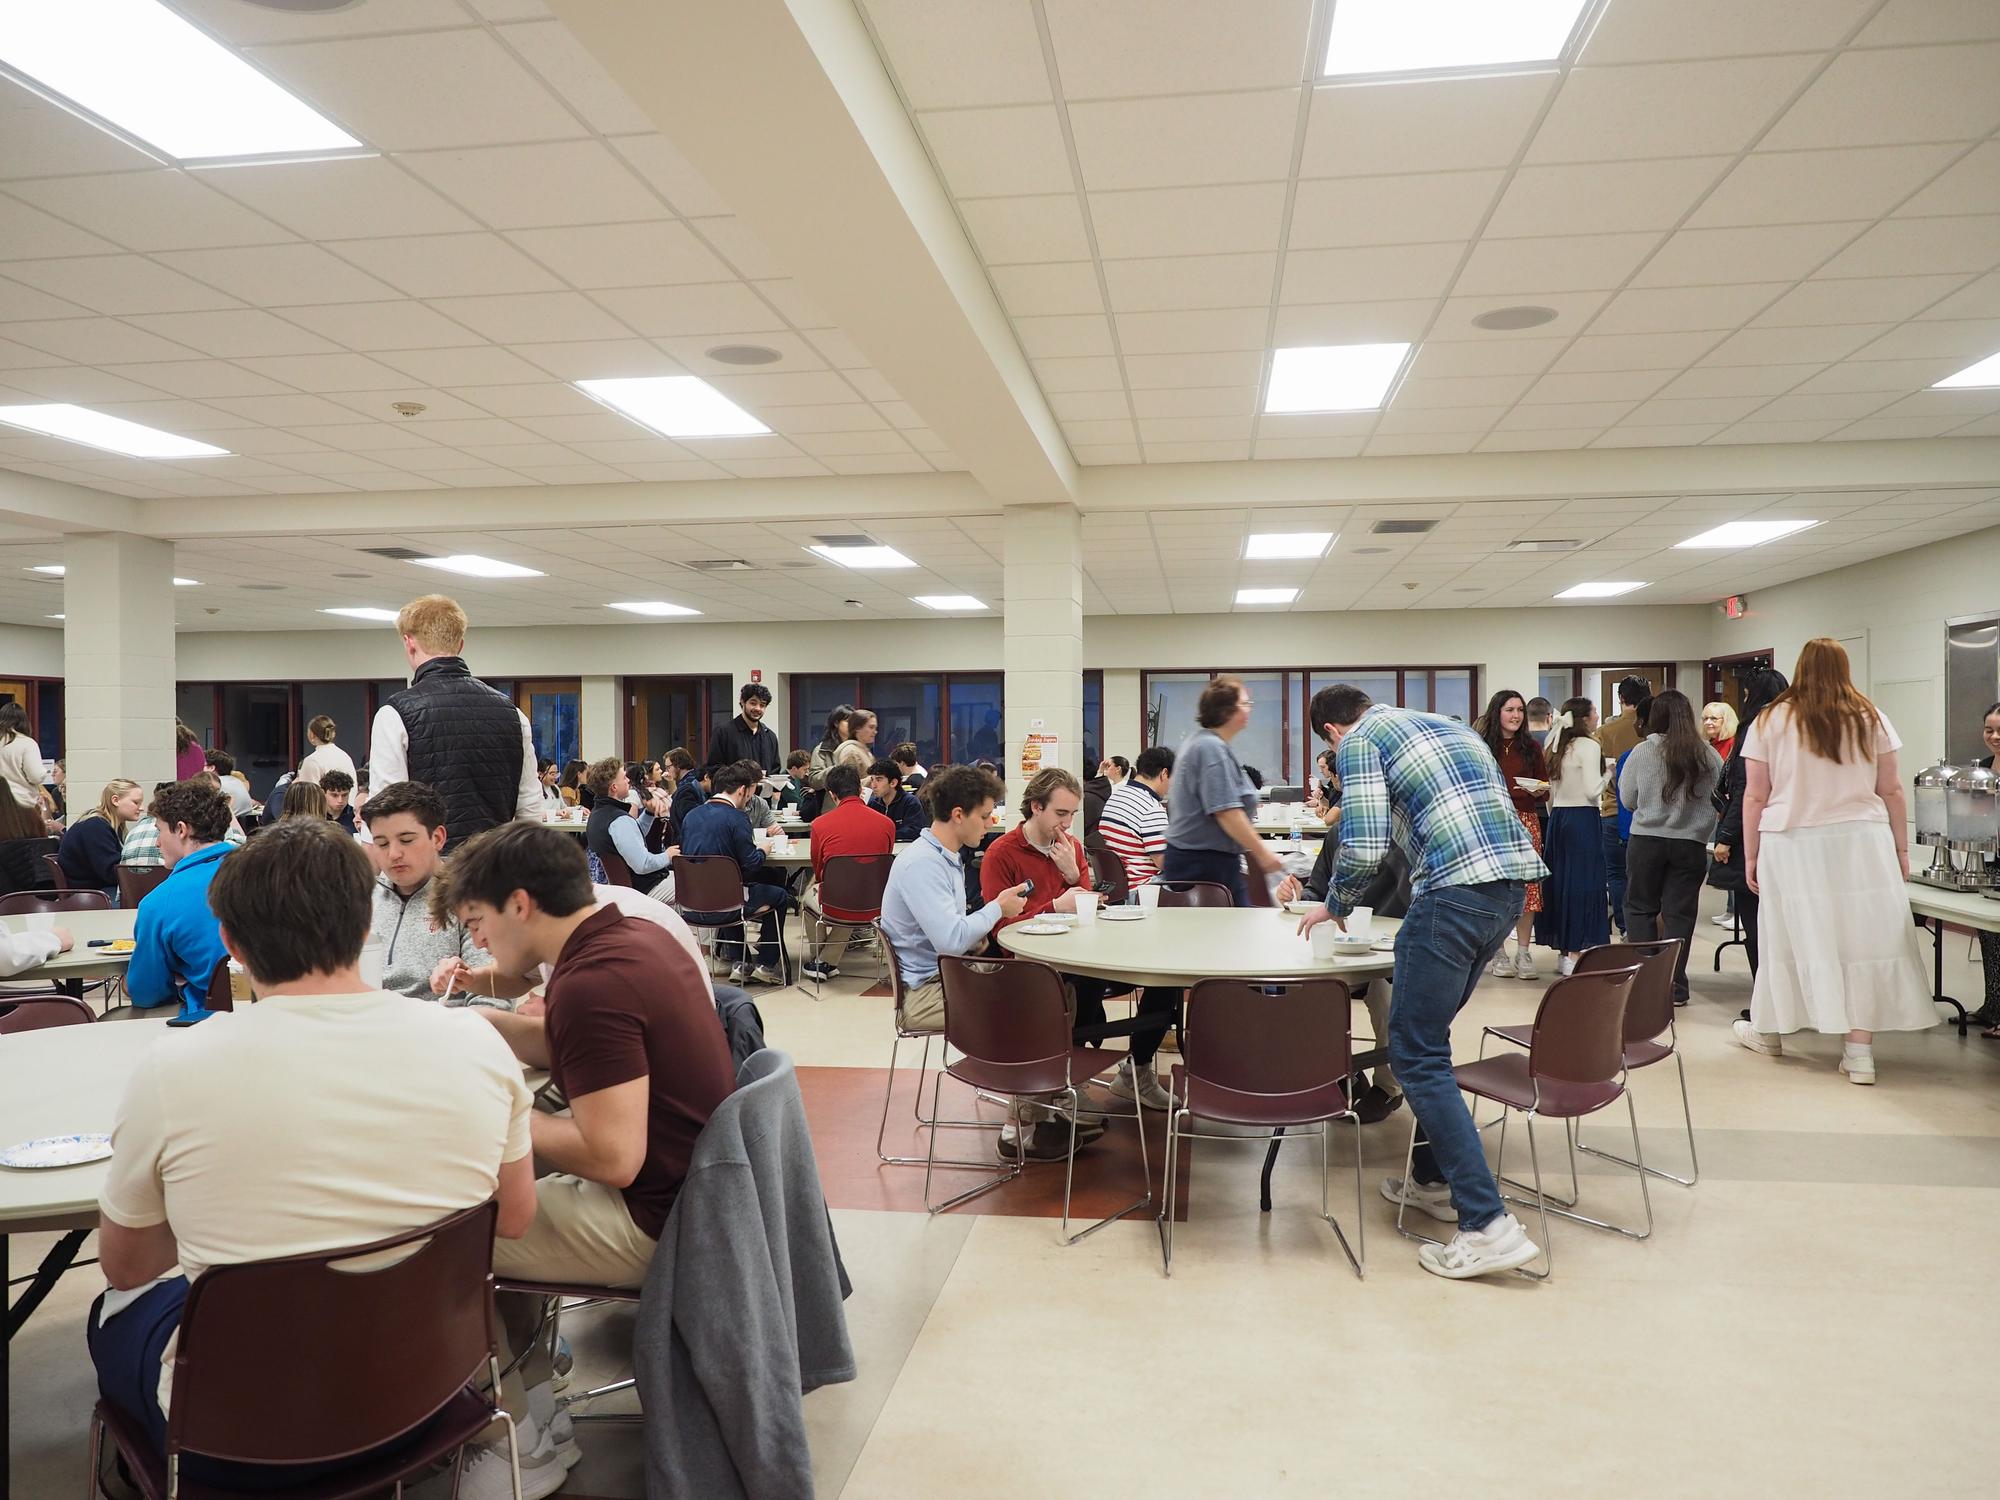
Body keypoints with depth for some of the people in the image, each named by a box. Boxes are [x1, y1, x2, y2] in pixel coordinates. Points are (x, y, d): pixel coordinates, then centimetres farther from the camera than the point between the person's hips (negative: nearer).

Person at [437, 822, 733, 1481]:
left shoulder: (590, 982, -27)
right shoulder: (637, 933, 2)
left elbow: (612, 1158, -28)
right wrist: (480, 1020, 9)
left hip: (650, 1219, -9)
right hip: (688, 1177, 10)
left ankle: (522, 1432, 18)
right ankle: (525, 1360, 33)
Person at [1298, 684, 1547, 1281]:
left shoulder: (1359, 742, 2)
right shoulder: (1448, 724, 26)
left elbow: (1365, 847, -9)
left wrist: (1334, 905, 9)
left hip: (1456, 890, -9)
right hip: (1512, 882, 9)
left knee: (1417, 1054, -2)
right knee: (1427, 1036, 22)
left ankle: (1489, 1224, -7)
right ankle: (1434, 1178, 30)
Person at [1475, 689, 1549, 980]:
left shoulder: (1532, 748, 10)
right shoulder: (1481, 748, 2)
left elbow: (1544, 792, 15)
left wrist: (1538, 791, -7)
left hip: (1526, 822, 2)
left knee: (1527, 887, -2)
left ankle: (1524, 953, 7)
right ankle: (1499, 954, 8)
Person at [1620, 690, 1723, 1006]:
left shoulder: (1642, 751, -7)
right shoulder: (1710, 755, -2)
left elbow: (1627, 799, 1)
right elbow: (1719, 799, 5)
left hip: (1647, 840, -1)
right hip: (1691, 843, 2)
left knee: (1640, 908, 11)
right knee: (1679, 913, 7)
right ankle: (1675, 986, 8)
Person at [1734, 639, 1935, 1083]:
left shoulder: (1770, 721, 0)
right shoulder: (1871, 718, 4)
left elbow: (1755, 796, 0)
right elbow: (1891, 790, 6)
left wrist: (1751, 856, 7)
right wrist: (1901, 849, 14)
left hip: (1792, 843, 0)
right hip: (1861, 844, 1)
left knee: (1791, 937, 10)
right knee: (1863, 938, 4)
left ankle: (1768, 1031, 26)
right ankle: (1860, 1052, 5)